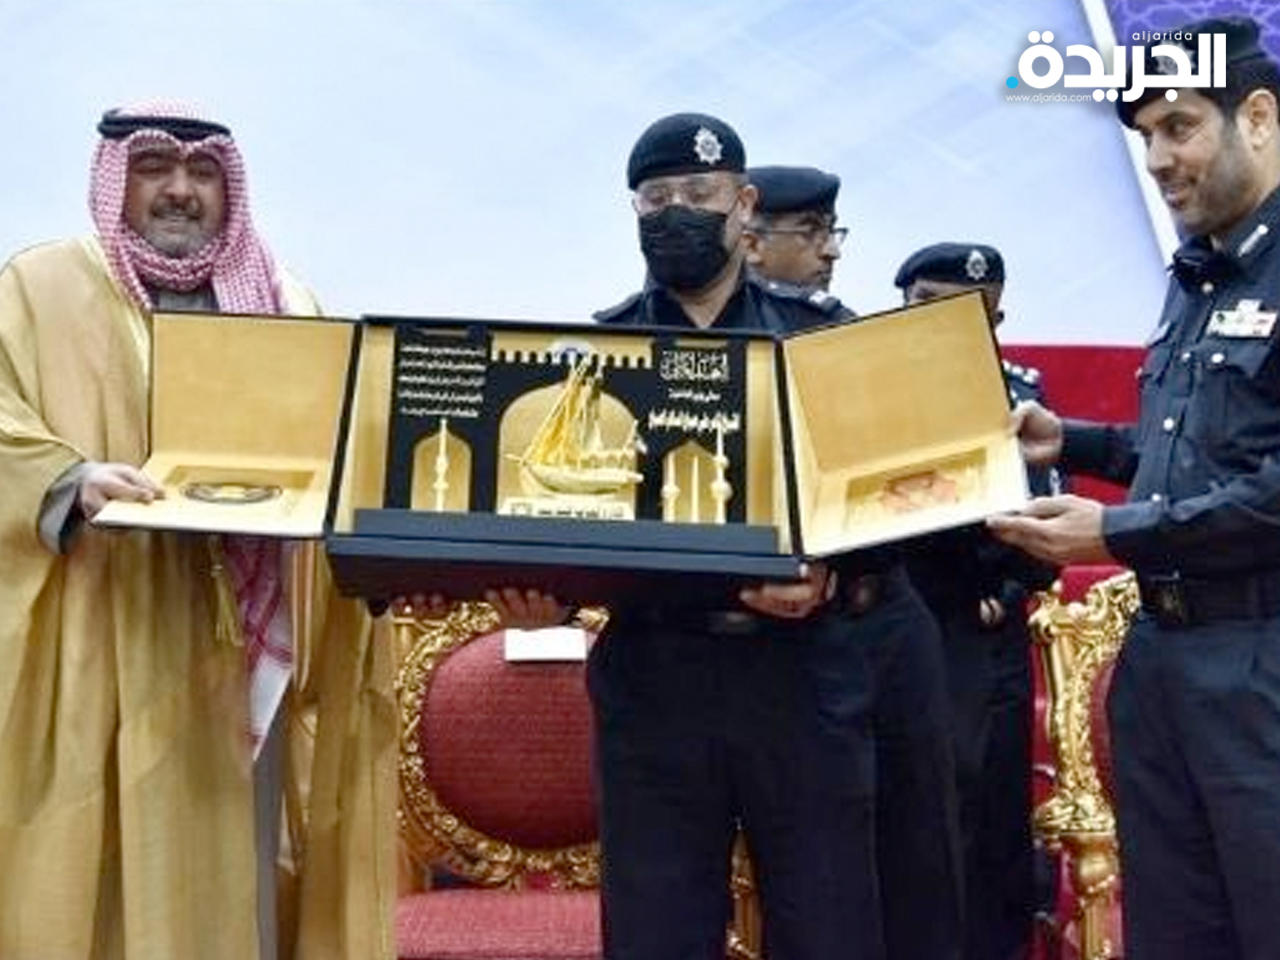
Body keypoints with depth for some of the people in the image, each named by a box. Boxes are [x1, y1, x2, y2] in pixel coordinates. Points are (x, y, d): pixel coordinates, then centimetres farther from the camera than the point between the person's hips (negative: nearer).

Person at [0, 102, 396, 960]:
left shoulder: (286, 305, 17)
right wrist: (72, 482, -24)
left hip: (235, 646, 3)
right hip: (92, 651, -3)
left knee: (223, 875, 7)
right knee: (96, 870, -2)